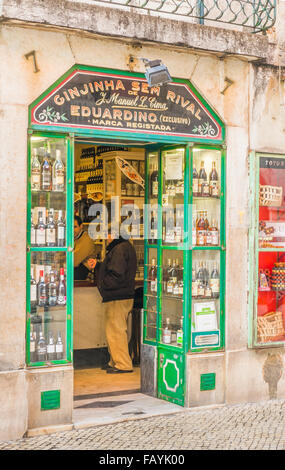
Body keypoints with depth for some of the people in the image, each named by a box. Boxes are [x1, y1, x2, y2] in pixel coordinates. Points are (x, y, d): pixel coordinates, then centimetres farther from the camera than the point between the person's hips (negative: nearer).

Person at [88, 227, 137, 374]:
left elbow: (117, 276, -24)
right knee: (117, 330, 17)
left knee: (115, 330, -4)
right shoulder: (125, 246, 16)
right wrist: (97, 265, 15)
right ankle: (115, 362, 26)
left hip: (118, 298, -11)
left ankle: (123, 365, 2)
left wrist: (102, 284, -11)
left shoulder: (120, 249, -18)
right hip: (124, 296, 11)